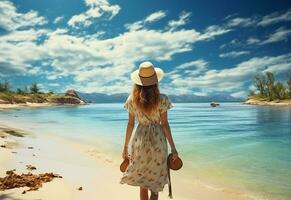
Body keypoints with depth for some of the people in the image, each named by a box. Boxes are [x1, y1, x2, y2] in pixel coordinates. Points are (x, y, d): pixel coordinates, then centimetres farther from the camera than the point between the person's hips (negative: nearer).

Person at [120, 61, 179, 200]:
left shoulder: (132, 99, -4)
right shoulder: (162, 99, -10)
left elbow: (130, 124, -1)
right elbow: (165, 124, -8)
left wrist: (125, 147, 9)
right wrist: (173, 147, 1)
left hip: (140, 141, 2)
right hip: (157, 141, -2)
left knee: (142, 183, 18)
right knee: (156, 181, 16)